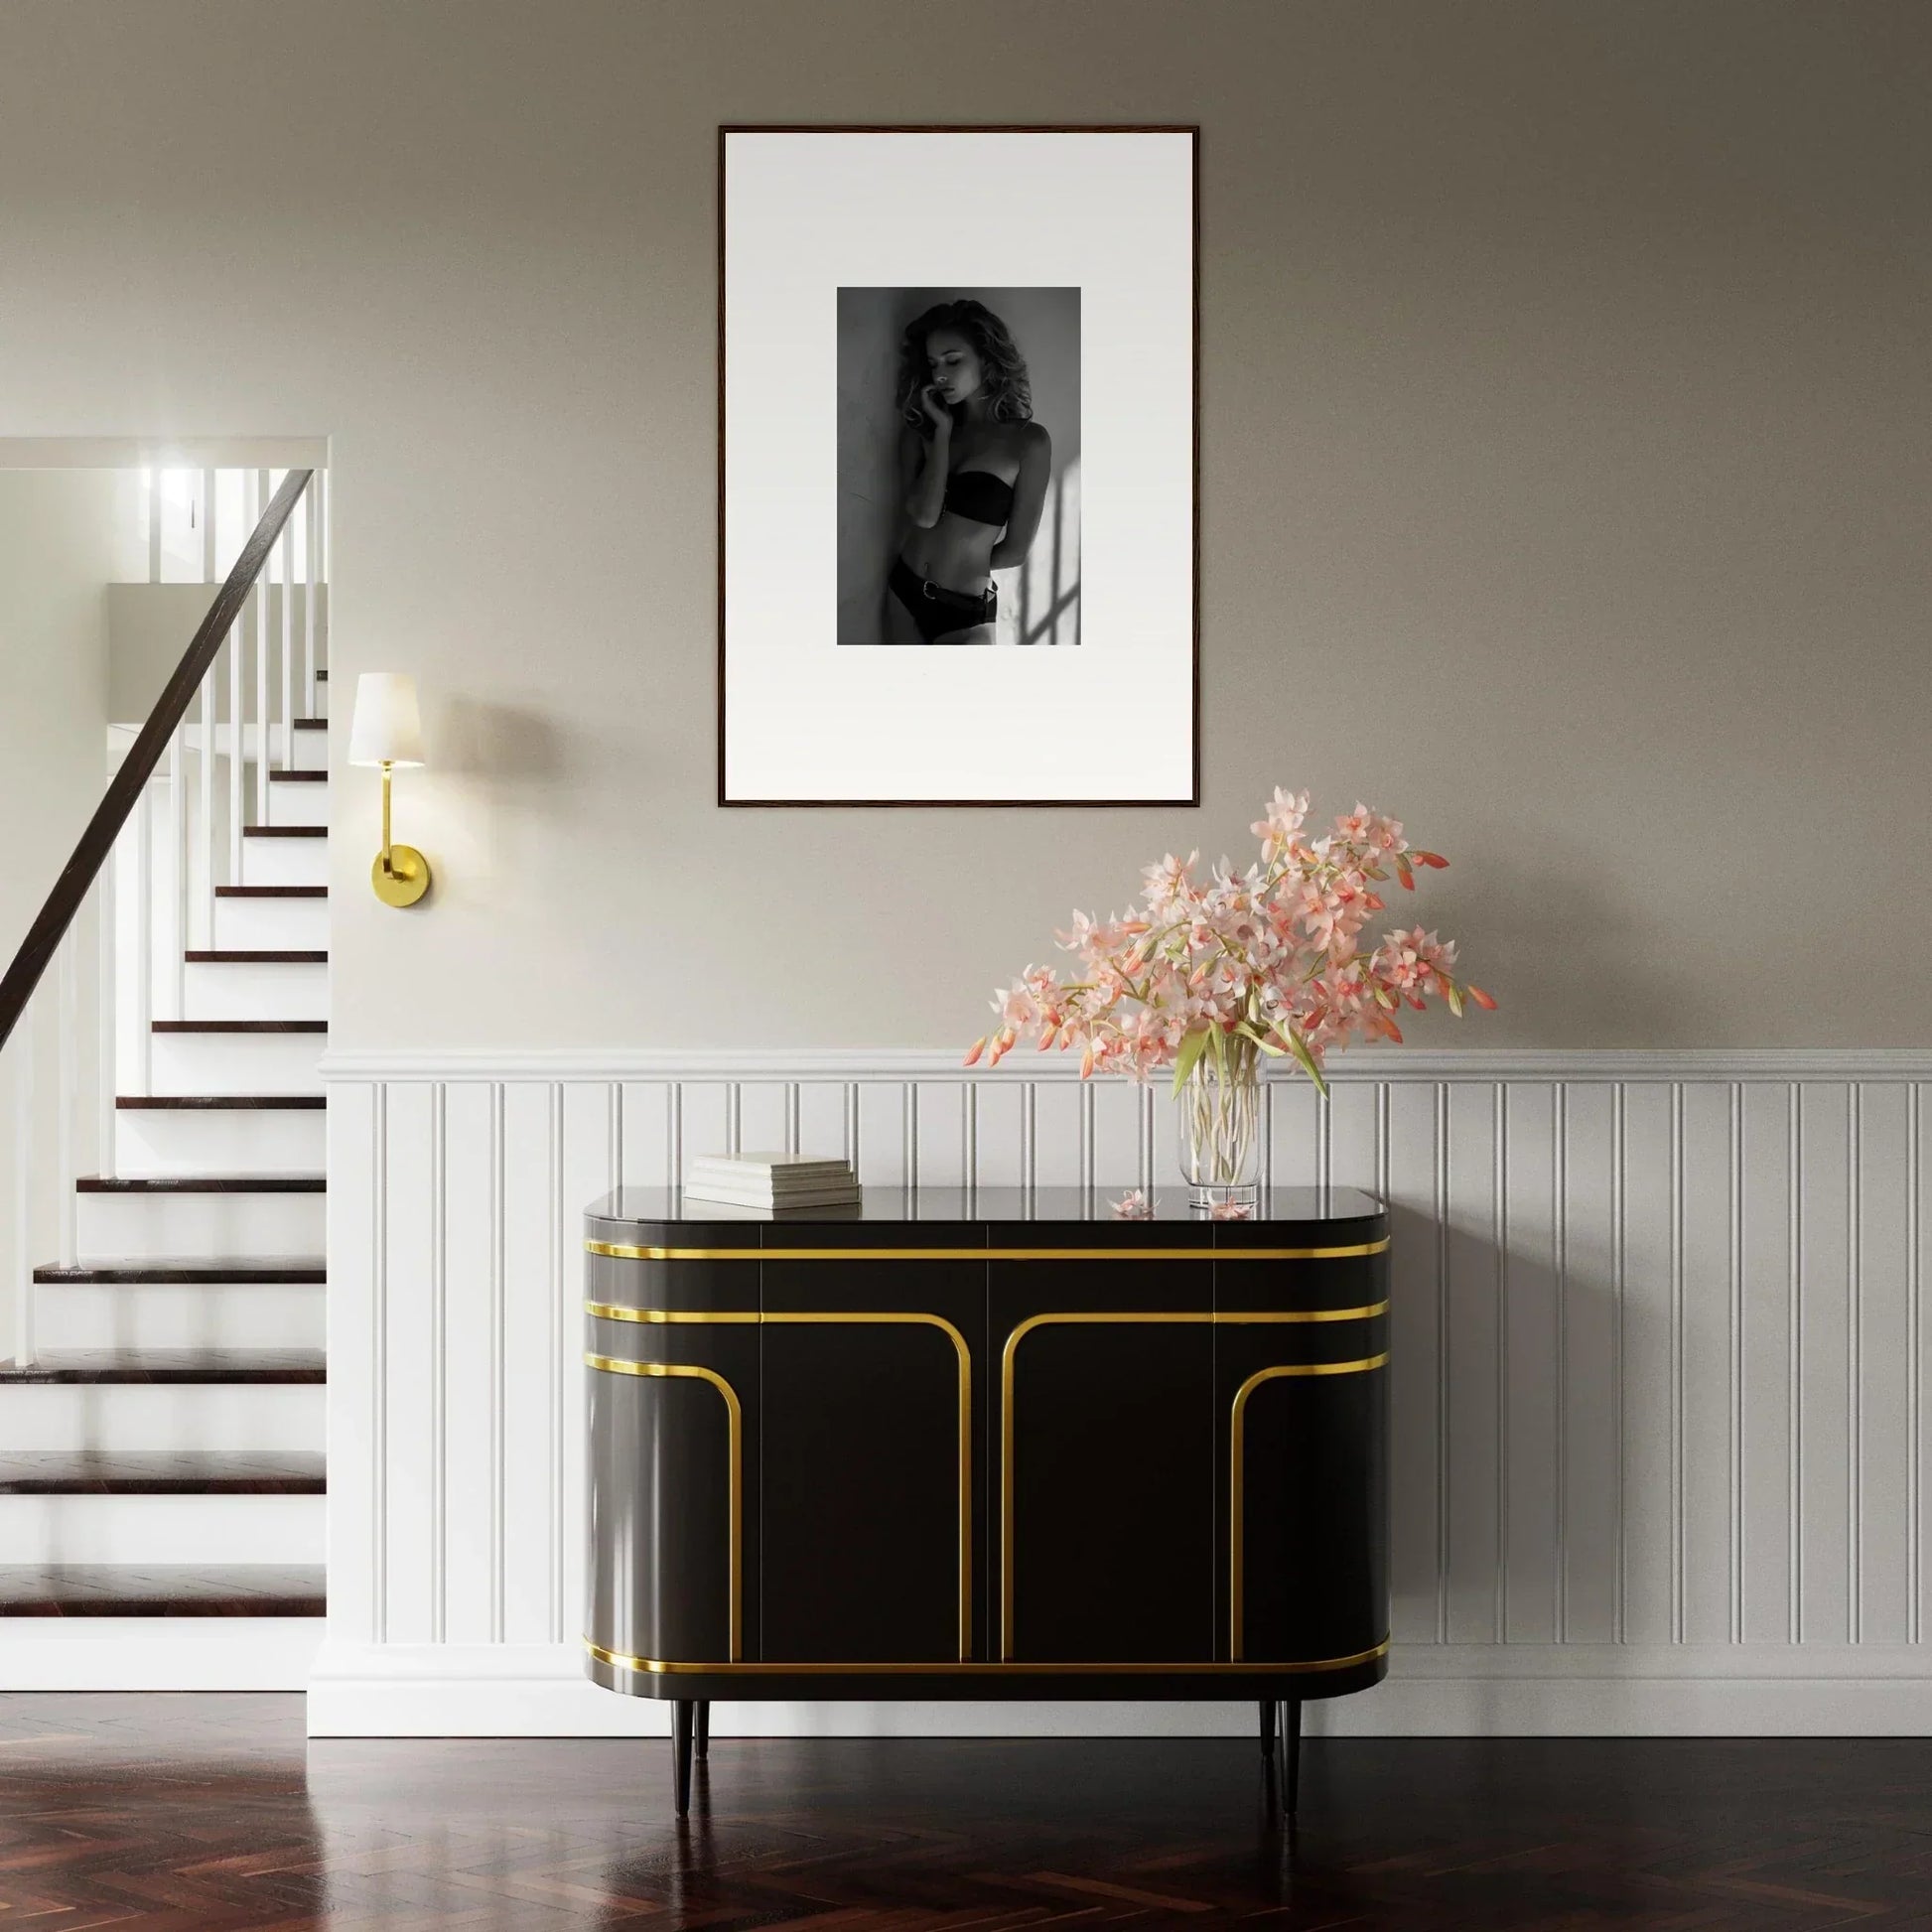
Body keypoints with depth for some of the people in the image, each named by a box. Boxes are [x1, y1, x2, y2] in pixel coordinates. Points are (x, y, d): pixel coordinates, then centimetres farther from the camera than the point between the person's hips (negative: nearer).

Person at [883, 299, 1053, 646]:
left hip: (965, 614, -4)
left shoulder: (1029, 441, -8)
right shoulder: (922, 430, 5)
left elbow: (1015, 550, -4)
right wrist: (943, 431, -7)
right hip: (903, 593, 4)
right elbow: (923, 514, -11)